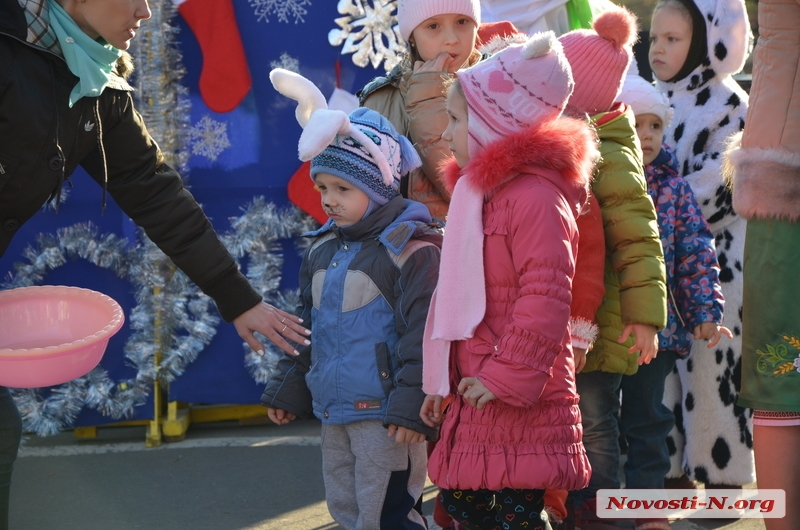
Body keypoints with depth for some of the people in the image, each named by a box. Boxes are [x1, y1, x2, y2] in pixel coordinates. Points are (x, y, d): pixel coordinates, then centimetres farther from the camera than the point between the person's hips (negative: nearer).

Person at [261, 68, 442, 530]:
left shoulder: (410, 249, -12)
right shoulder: (323, 250, 12)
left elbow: (422, 333, -16)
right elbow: (306, 325, 21)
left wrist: (411, 407, -19)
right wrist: (288, 387, 20)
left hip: (384, 414, -8)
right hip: (333, 410, 8)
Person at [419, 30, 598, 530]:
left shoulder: (536, 196, -15)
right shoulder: (478, 192, 17)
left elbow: (545, 299, -23)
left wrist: (507, 377, -21)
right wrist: (441, 381, 22)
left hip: (519, 400, -10)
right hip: (474, 393, 10)